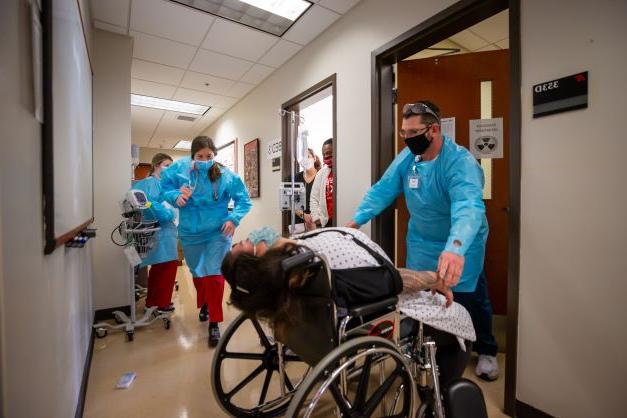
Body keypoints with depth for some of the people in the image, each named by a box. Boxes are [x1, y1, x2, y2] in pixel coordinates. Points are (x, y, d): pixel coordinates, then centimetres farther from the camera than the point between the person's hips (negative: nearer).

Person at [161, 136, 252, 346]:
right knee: (198, 274, 22)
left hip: (217, 233, -3)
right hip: (190, 233, 4)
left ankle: (214, 323, 12)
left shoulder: (226, 175, -14)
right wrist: (175, 196, -15)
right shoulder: (180, 168, -8)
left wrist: (234, 218, -22)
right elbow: (164, 187, 6)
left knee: (213, 276, -7)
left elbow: (244, 200, -7)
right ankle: (205, 305, 52)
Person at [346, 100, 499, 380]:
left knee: (468, 298, 10)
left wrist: (455, 249, -61)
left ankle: (486, 351, 37)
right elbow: (383, 190, -7)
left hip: (461, 243, -4)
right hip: (421, 242, 4)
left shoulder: (460, 162, -28)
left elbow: (468, 206, -44)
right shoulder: (407, 157, -9)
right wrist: (356, 221, -17)